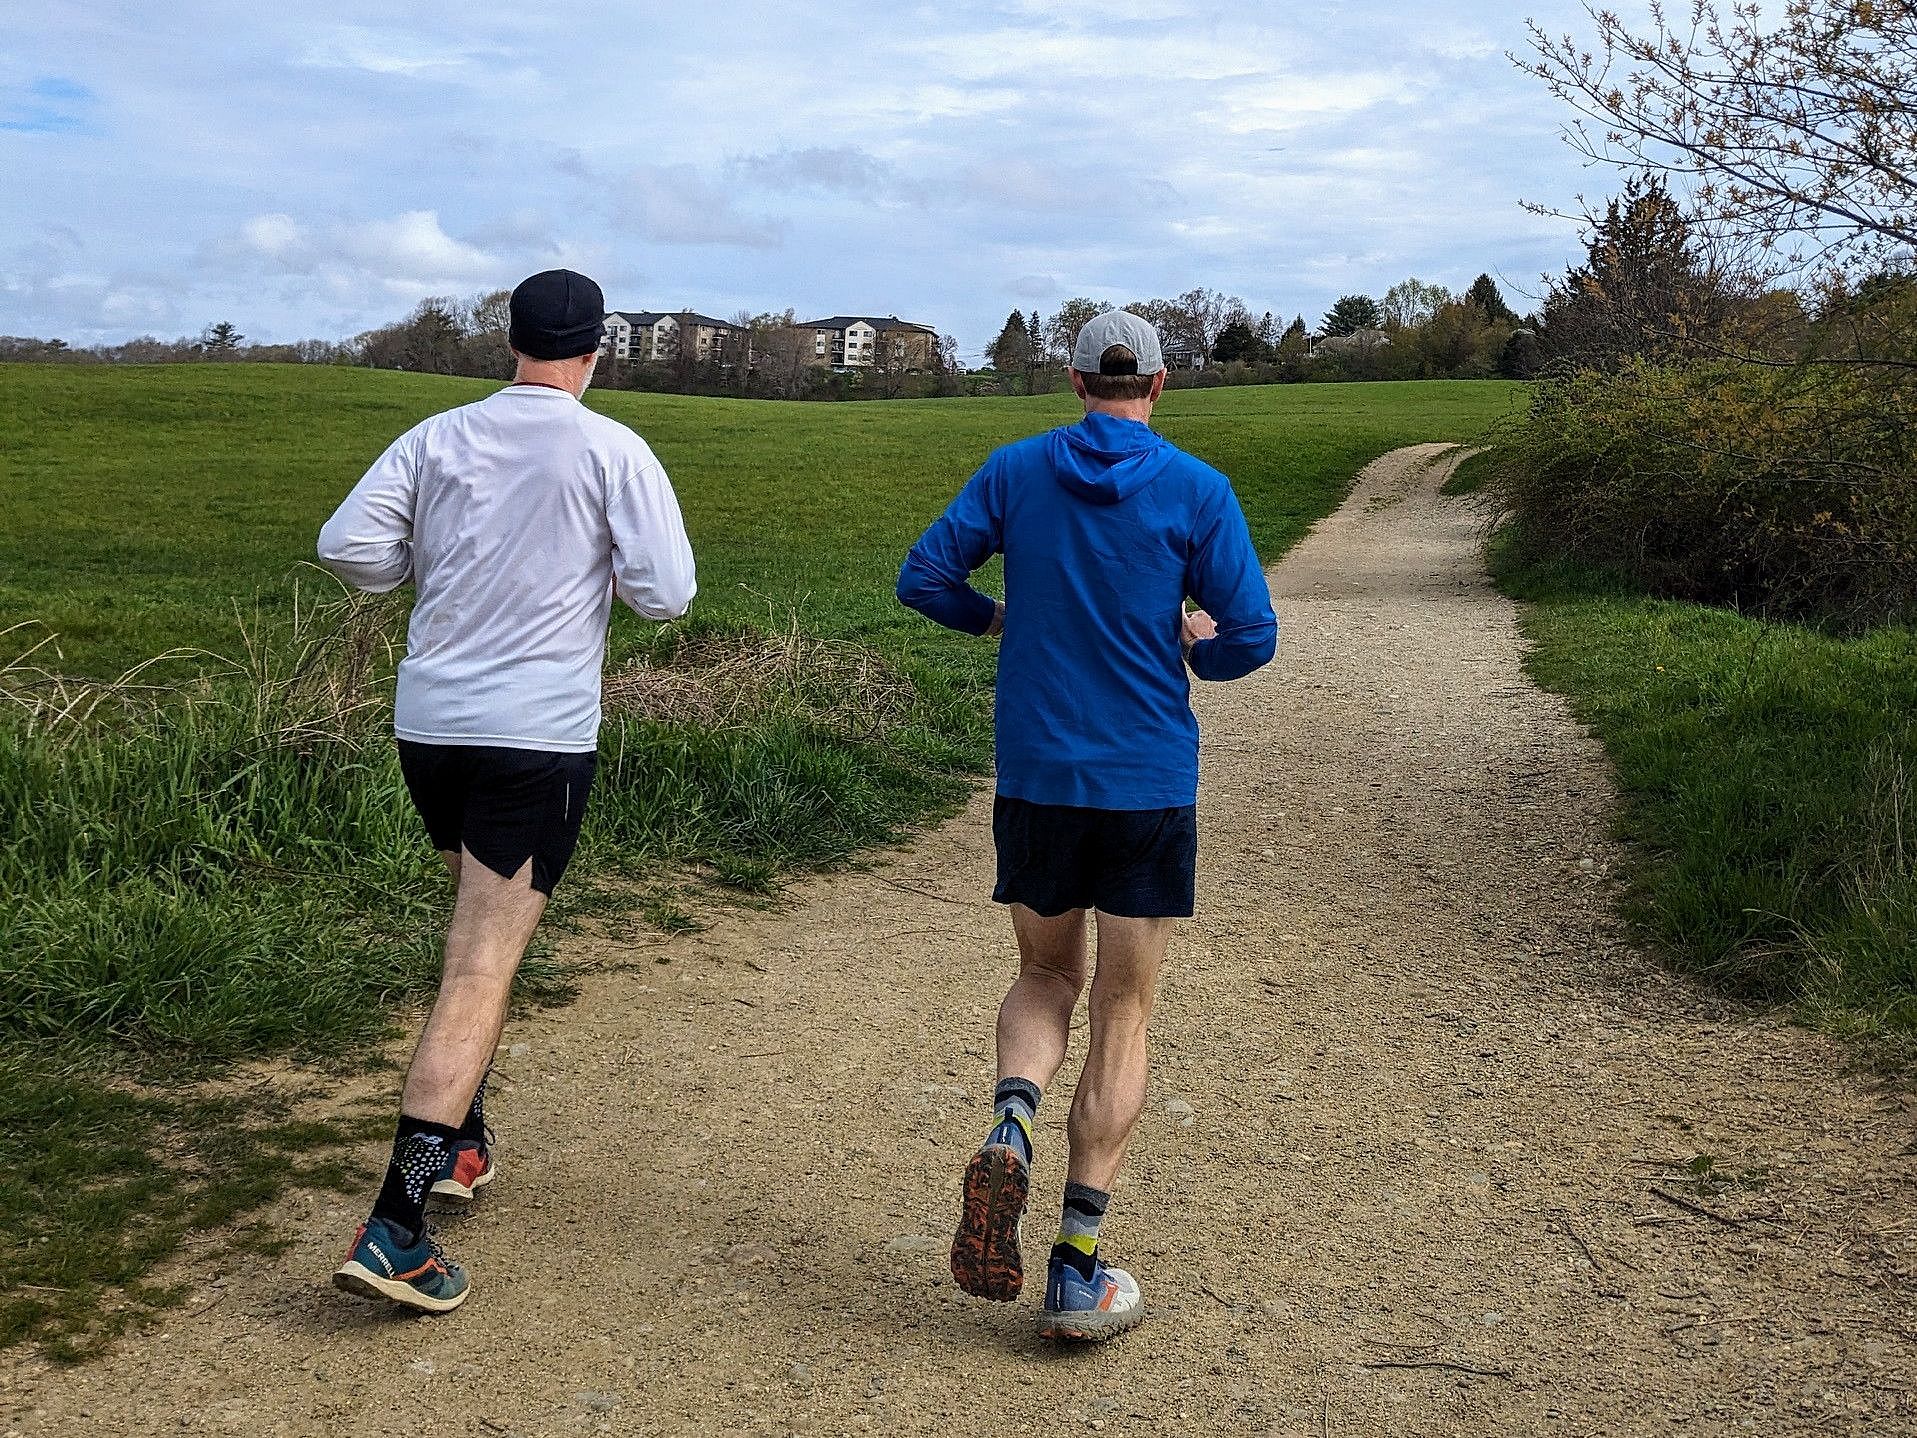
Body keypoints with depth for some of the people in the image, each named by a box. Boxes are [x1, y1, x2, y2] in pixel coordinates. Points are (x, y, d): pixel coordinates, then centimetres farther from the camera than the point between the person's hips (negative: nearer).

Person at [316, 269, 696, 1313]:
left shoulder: (439, 437, 5)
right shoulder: (611, 451, -5)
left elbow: (346, 544, -1)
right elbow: (667, 593, -9)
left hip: (428, 724, 5)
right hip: (537, 737, -5)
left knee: (478, 935, 25)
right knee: (481, 970, -6)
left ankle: (461, 1143, 33)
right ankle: (394, 1227, -12)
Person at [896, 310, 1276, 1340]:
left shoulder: (1015, 472, 2)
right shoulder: (1197, 490, -4)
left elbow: (922, 577, 2)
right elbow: (1251, 637, -8)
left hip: (1035, 780, 2)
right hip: (1150, 787, -2)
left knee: (1045, 976, 22)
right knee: (1122, 1015, 7)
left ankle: (1008, 1132, -8)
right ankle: (1077, 1271, 7)